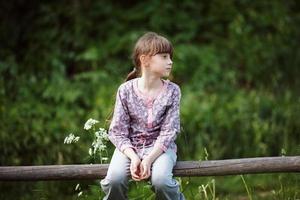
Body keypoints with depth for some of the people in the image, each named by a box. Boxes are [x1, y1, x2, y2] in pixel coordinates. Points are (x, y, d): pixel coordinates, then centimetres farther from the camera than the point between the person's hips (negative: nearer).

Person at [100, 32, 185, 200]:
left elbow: (169, 131, -8)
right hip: (130, 146, 0)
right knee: (115, 179, -30)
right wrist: (133, 157, -22)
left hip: (160, 146, 0)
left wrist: (149, 159, -21)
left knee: (161, 180, -32)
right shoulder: (126, 90, -3)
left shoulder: (172, 91, -3)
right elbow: (117, 131, -5)